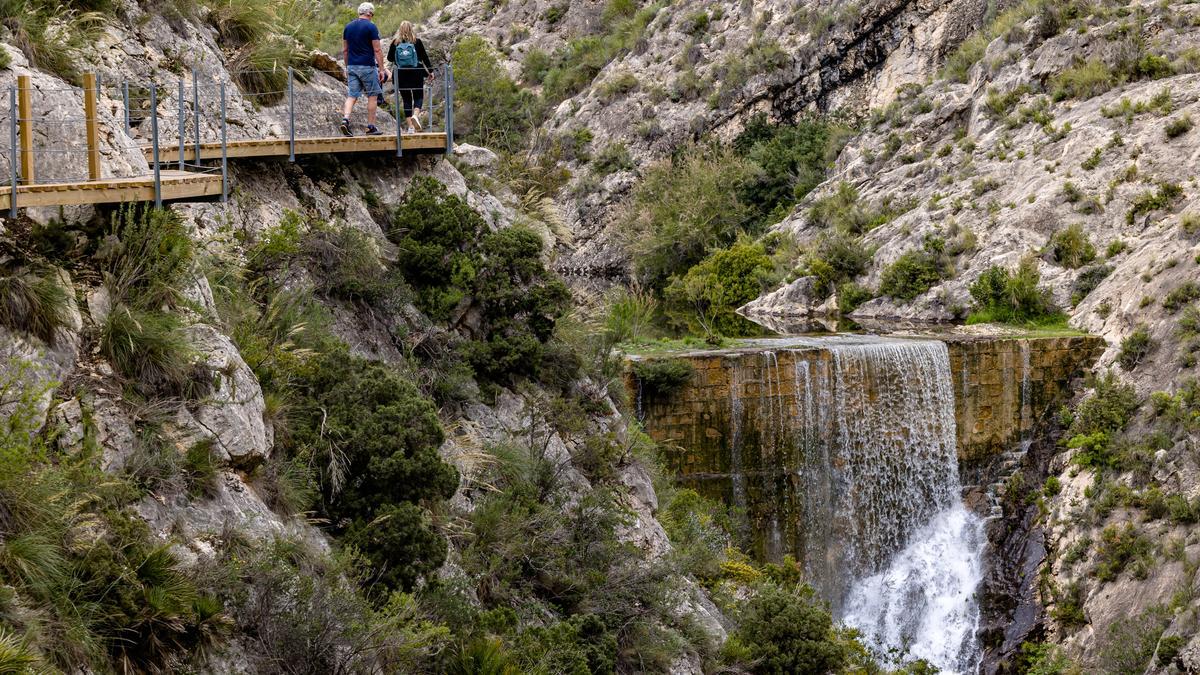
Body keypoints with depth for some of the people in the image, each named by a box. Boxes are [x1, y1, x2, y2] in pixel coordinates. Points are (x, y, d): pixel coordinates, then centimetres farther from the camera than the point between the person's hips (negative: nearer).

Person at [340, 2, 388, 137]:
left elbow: (344, 50, 13)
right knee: (372, 96, 7)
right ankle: (371, 127, 8)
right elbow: (377, 50, -10)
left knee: (352, 96, 4)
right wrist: (381, 69, -5)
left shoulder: (348, 27, 9)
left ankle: (345, 119, -19)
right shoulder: (371, 27, -8)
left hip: (352, 66, 5)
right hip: (367, 67, -5)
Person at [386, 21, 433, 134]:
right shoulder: (417, 41, -2)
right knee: (418, 97, 8)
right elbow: (424, 57, 1)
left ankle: (410, 126, 1)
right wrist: (430, 70, 11)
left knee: (406, 99, 6)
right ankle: (416, 115, -22)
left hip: (401, 75, 1)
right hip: (416, 74, -1)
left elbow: (389, 58, 4)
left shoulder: (395, 43, -1)